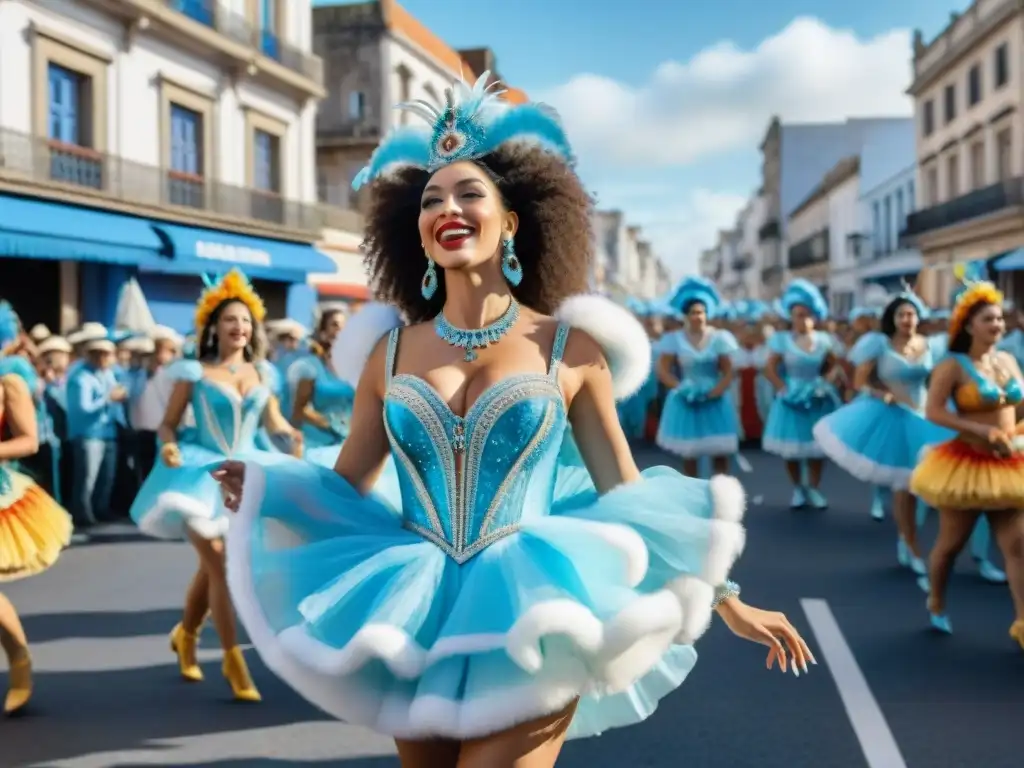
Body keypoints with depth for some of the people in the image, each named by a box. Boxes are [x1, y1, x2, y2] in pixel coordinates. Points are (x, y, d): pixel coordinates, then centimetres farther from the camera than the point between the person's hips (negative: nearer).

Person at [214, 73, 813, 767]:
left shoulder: (567, 346, 0)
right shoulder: (390, 354, 5)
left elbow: (629, 495, 4)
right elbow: (345, 491, 9)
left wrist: (727, 600, 5)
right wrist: (263, 491, -10)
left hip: (531, 616, -3)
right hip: (415, 617, 3)